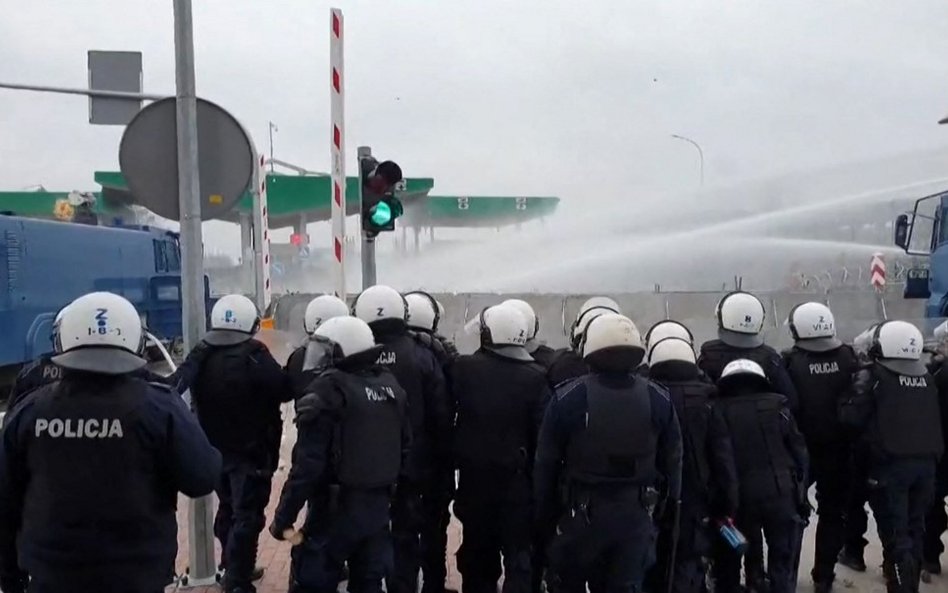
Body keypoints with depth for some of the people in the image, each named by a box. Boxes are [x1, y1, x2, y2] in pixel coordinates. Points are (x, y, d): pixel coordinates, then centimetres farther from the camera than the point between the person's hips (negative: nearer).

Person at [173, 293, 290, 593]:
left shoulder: (201, 355, -1)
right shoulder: (254, 357, -19)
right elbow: (285, 390, -17)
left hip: (214, 450, 7)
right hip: (251, 452, -7)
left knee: (228, 509, 23)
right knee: (247, 516, -1)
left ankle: (232, 568, 37)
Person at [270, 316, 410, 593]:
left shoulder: (328, 390, -17)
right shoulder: (391, 386, 4)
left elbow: (308, 463, -20)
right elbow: (404, 447, 11)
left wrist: (284, 517, -15)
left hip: (335, 508, -7)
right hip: (378, 505, 7)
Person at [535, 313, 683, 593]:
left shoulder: (568, 398, -12)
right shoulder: (658, 399, -3)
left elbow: (546, 463, -7)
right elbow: (672, 460, 3)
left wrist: (544, 516, 3)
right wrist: (669, 507, 15)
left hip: (582, 513, -2)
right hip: (635, 515, 2)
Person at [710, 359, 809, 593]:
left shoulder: (717, 411, 3)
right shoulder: (777, 407, 5)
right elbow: (800, 452, 5)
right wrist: (801, 495, 13)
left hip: (736, 497, 0)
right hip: (781, 493, 0)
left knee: (728, 565, 18)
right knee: (783, 567, 11)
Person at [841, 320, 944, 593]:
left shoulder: (874, 377, -9)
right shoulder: (927, 378, 9)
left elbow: (852, 417, -10)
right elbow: (936, 419, 16)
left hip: (890, 465, -6)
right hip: (926, 462, 6)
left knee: (895, 534, -3)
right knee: (915, 528, 17)